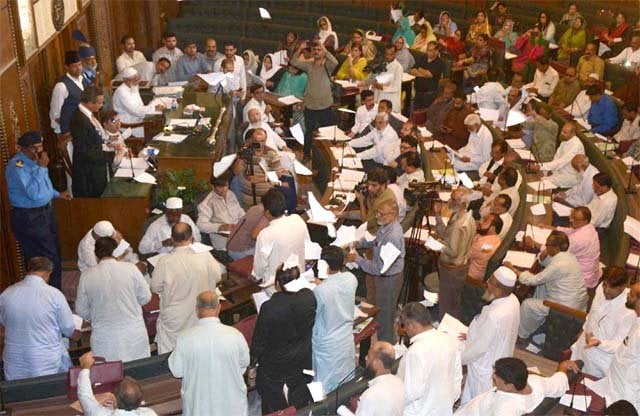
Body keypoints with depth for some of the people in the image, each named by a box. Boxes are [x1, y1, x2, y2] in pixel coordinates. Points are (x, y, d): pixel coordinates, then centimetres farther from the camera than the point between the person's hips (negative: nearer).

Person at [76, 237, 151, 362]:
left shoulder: (87, 275, -6)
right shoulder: (131, 268, -9)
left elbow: (81, 310, 3)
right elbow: (145, 297, 0)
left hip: (104, 341, 0)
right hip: (134, 336, 0)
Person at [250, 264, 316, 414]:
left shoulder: (269, 308, -30)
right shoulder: (309, 297, -20)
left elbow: (259, 341, -17)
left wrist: (252, 364, -1)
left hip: (274, 366, -3)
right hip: (302, 362, 3)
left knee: (273, 406, 19)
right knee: (300, 403, 25)